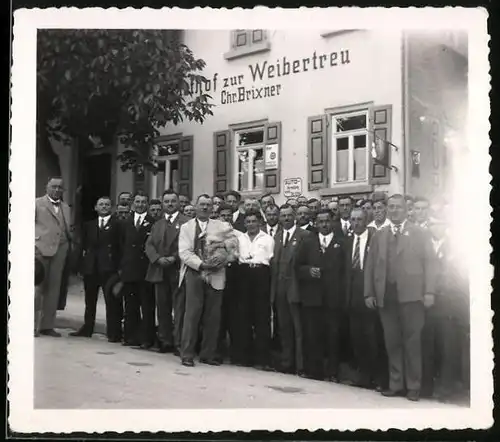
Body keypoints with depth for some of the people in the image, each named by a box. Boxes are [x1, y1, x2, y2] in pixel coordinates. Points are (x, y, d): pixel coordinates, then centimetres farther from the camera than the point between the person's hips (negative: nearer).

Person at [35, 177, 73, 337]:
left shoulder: (66, 207, 19)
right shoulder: (37, 203, 5)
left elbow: (68, 230, 17)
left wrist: (72, 242, 0)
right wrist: (33, 242, -9)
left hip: (60, 250, 5)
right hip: (42, 249, -5)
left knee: (54, 288, 5)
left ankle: (47, 325, 10)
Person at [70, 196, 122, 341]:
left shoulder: (118, 224, 1)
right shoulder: (89, 225, 16)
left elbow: (121, 246, -6)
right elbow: (83, 245, 12)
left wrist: (119, 267, -15)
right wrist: (82, 264, 0)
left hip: (108, 268, -5)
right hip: (90, 267, 5)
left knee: (112, 301, -5)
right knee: (89, 300, 15)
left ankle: (114, 333, -1)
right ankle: (87, 329, 26)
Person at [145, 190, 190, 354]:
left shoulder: (186, 222, -2)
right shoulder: (157, 225, 17)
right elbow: (149, 245, 8)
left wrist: (174, 258, -18)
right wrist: (158, 259, -9)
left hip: (178, 271, -6)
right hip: (160, 271, 6)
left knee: (179, 309, -6)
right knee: (162, 308, 9)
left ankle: (179, 343, -3)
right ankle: (165, 342, 17)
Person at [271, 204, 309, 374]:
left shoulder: (304, 235, -3)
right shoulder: (277, 236, 17)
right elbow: (275, 261, 14)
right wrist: (274, 284, 6)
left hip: (295, 286, -6)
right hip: (279, 287, 6)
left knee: (299, 327, -3)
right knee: (284, 327, 12)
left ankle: (301, 364, 2)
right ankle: (286, 362, 19)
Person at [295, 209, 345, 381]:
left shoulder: (342, 243, 6)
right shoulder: (308, 243, 15)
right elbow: (298, 266, 12)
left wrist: (342, 292, -11)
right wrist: (309, 270, -7)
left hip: (334, 298, -2)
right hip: (311, 297, 2)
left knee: (333, 336, 0)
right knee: (311, 336, 3)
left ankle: (332, 373, 9)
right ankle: (313, 371, 11)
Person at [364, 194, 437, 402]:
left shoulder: (419, 233, 6)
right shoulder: (379, 236, 14)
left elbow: (430, 262, 0)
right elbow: (370, 266, 10)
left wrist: (429, 291, -9)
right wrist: (369, 293, 2)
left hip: (411, 295, -3)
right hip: (386, 296, 3)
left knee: (412, 341, 1)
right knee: (392, 342, 6)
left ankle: (413, 386, 10)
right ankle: (396, 384, 14)